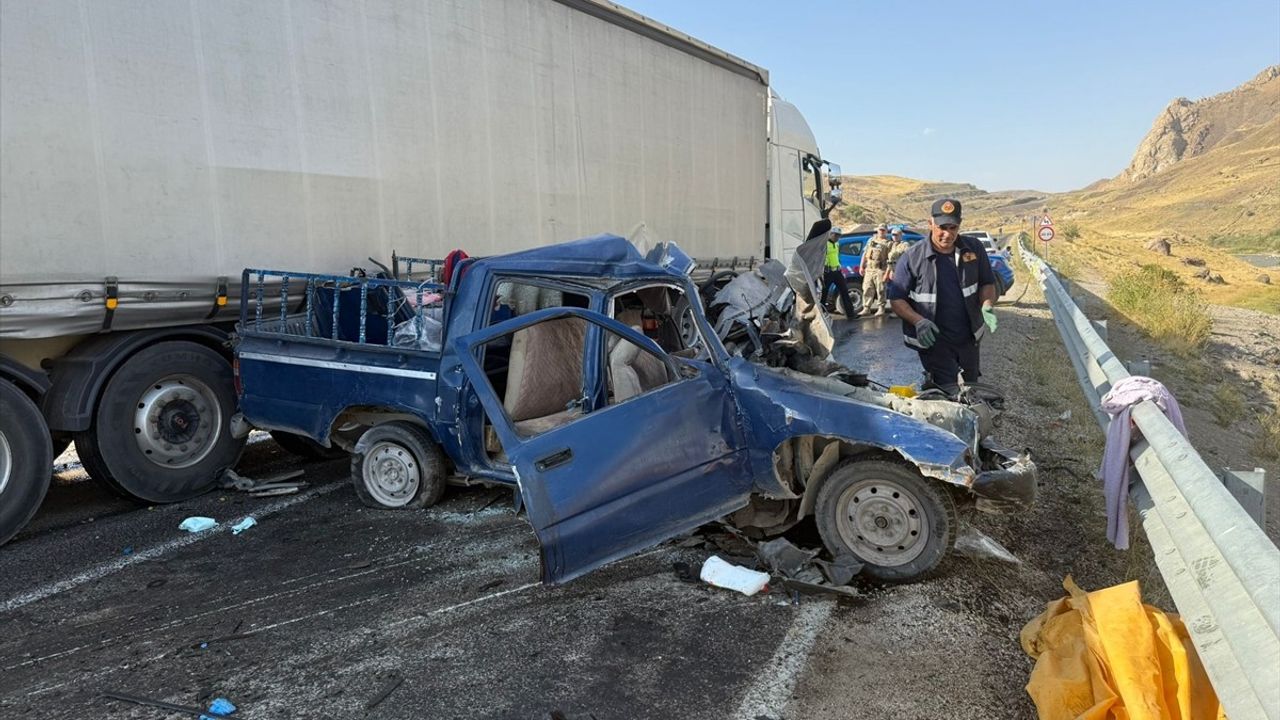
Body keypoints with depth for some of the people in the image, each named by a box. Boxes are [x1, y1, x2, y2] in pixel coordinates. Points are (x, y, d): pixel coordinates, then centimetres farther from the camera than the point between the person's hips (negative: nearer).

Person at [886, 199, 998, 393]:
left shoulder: (974, 249, -1)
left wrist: (987, 305, -11)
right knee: (949, 394, -12)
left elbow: (987, 283, 10)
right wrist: (918, 321, -23)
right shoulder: (912, 258, -11)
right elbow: (896, 299, -7)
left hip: (970, 338, 5)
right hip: (933, 340, -5)